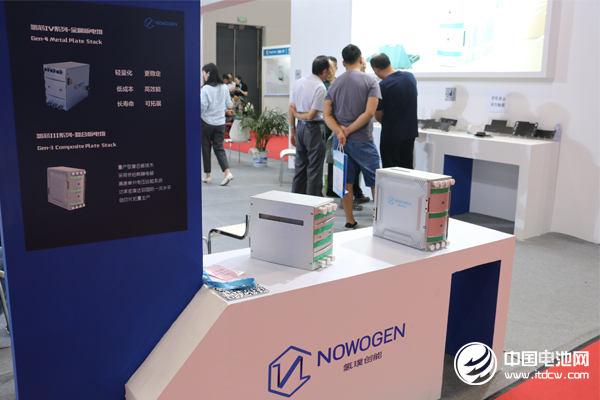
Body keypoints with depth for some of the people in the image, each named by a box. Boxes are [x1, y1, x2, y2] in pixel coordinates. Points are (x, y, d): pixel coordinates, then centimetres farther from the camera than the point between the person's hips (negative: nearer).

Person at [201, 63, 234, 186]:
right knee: (219, 148, 8)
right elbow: (229, 106, 9)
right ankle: (227, 172, -10)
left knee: (206, 148, 8)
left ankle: (208, 176, 15)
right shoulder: (224, 87, 2)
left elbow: (203, 107, -18)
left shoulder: (205, 89, -14)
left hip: (206, 122, -4)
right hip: (220, 122, 5)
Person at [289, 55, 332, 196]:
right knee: (314, 168, 0)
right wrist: (297, 114, 1)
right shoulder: (320, 88, -16)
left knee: (300, 166, 16)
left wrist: (293, 130, 16)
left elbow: (291, 109, 10)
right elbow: (311, 115, -17)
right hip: (314, 128, -7)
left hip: (300, 127, 7)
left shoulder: (299, 83, 6)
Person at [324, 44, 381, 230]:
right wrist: (348, 130, -11)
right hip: (362, 140, -4)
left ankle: (349, 221, 17)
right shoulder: (370, 81, -6)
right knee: (375, 182, 8)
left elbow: (327, 114, 0)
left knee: (345, 181, 11)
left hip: (340, 140, 4)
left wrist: (340, 131, -12)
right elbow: (369, 113, -16)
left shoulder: (335, 83, 7)